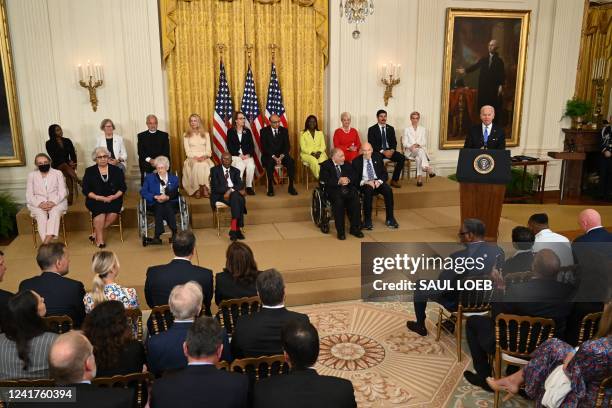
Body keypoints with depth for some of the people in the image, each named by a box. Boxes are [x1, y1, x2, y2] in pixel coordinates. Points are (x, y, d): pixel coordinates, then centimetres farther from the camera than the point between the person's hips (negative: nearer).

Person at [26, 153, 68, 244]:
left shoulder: (58, 173, 10)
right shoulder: (32, 175, 13)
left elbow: (62, 192, 1)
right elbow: (29, 195, 5)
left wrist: (53, 202, -18)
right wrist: (40, 204, -16)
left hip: (56, 202, -1)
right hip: (38, 203, 1)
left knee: (55, 212, -34)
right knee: (41, 214, -32)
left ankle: (48, 239, -48)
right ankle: (46, 243, -41)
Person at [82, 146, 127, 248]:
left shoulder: (116, 170, 10)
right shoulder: (89, 171, 8)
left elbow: (123, 188, 7)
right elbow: (86, 190, 1)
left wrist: (114, 197, -11)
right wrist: (99, 197, -13)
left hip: (113, 199, 1)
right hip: (95, 200, -1)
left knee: (113, 214, -29)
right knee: (100, 211, -33)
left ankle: (95, 234, -14)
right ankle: (100, 238, -23)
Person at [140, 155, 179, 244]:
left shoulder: (174, 178, 20)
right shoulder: (149, 178, 18)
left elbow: (177, 193, 5)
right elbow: (143, 192, 4)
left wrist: (168, 197, -16)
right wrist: (155, 197, -12)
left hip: (170, 203, 0)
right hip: (154, 203, 0)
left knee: (167, 206, -35)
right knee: (160, 206, -35)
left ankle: (157, 236, -39)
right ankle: (174, 233, -40)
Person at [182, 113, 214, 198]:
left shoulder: (206, 134, 16)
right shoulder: (186, 135, 11)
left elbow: (208, 149, 7)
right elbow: (187, 151, 2)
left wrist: (204, 156, -14)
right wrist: (195, 157, -16)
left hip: (204, 158, 1)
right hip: (192, 158, -1)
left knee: (208, 166, -35)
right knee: (196, 166, -37)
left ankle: (206, 189, -30)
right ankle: (197, 190, -32)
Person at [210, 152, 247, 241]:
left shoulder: (235, 171, 17)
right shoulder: (215, 170, 5)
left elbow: (240, 185, 3)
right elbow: (215, 187, -8)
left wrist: (230, 190, -21)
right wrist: (234, 189, -20)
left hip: (234, 194, 4)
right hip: (219, 195, -3)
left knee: (239, 199, -32)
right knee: (237, 200, -33)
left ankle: (234, 229, -32)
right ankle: (237, 229, -33)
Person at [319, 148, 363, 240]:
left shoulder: (346, 164, 18)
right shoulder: (325, 165, 4)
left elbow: (355, 177, 12)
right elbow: (324, 182, -8)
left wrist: (348, 180, -11)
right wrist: (338, 182, -19)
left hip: (347, 188, 4)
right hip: (333, 189, -4)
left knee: (356, 198, -27)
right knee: (338, 201, -35)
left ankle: (354, 228, -19)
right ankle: (340, 231, -26)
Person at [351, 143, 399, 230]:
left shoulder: (377, 158, 7)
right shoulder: (356, 161, -1)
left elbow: (384, 174, 8)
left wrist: (379, 181, -14)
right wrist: (366, 182, -21)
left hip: (377, 182, 3)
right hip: (364, 183, -3)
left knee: (388, 190, -27)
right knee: (368, 191, -36)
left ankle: (390, 219, -17)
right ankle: (367, 220, -28)